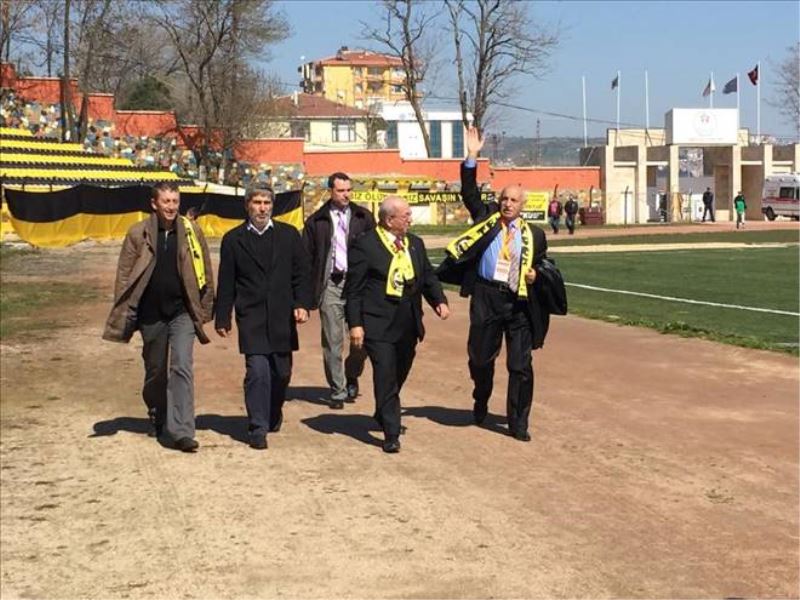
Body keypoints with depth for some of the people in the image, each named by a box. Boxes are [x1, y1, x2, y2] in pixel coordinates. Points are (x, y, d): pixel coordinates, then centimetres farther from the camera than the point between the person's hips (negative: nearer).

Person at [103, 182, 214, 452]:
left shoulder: (191, 232, 0)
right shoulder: (138, 234, -1)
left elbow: (204, 273, 6)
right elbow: (124, 275, 1)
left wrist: (204, 310, 4)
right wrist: (123, 315, -3)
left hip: (182, 312, -1)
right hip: (151, 314, 1)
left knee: (182, 367, -13)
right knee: (155, 372, 15)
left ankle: (181, 430, -13)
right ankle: (157, 418, 38)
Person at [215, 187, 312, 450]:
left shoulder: (289, 235, 7)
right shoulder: (233, 239, 4)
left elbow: (302, 273, 6)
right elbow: (226, 283, 5)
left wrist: (302, 304, -6)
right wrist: (222, 318, 3)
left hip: (282, 317, 2)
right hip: (251, 317, -2)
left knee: (281, 372, 10)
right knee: (257, 371, -11)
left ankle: (273, 415, 37)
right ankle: (258, 429, -2)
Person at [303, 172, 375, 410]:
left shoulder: (363, 217, 9)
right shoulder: (316, 221, 5)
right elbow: (307, 257, 5)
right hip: (330, 285, -1)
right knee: (332, 341, 1)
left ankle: (351, 376, 26)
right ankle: (337, 390, 12)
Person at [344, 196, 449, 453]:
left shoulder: (415, 244, 10)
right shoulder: (365, 245, -9)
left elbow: (428, 276, 15)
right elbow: (353, 289, -9)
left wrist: (439, 300, -3)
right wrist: (355, 324, -13)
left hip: (408, 324, 7)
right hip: (378, 324, -7)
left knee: (399, 375, 19)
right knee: (386, 378, -7)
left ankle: (384, 416, 42)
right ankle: (391, 434, -2)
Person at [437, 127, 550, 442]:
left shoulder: (533, 234, 8)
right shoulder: (486, 217, 8)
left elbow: (543, 263, 18)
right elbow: (469, 192, 1)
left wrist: (536, 275, -4)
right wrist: (472, 157, -9)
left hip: (519, 303, 0)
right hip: (486, 298, 0)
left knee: (521, 365, -1)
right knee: (480, 358, 11)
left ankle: (518, 422, 8)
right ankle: (480, 404, 38)